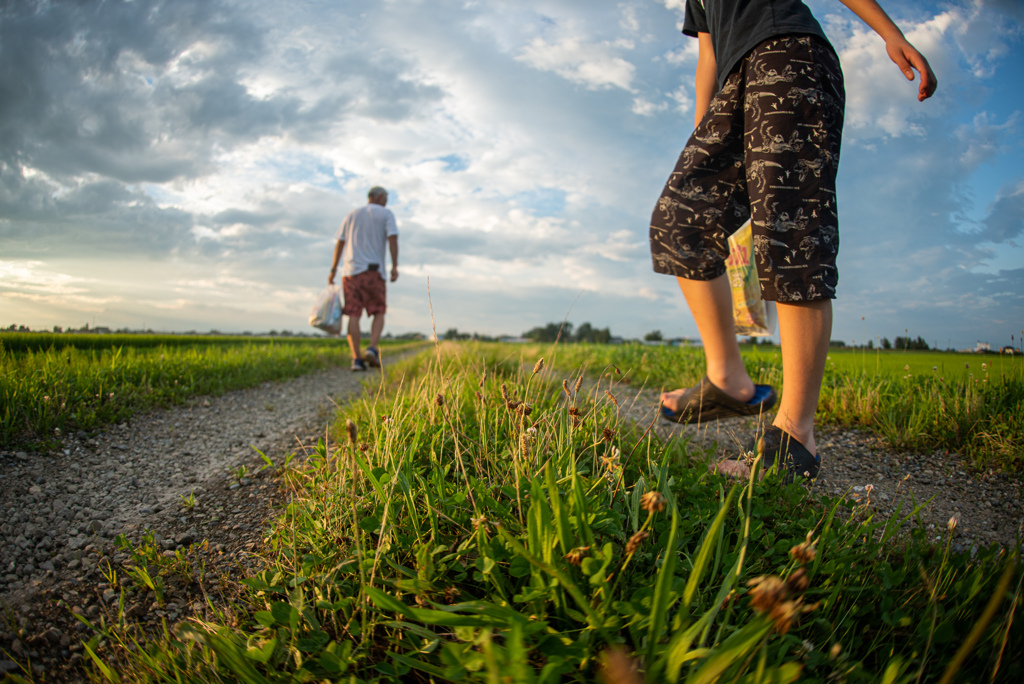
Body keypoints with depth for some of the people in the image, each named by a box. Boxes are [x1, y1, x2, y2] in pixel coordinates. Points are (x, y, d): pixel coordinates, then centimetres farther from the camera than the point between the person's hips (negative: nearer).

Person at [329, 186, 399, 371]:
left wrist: (333, 270, 14)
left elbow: (339, 243, 14)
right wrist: (394, 266, -11)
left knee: (354, 315, -1)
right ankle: (373, 349, -16)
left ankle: (356, 359, -8)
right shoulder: (386, 214, 7)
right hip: (373, 271, -3)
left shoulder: (352, 215, 19)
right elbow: (393, 239, -7)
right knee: (378, 313, 6)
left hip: (350, 271, 3)